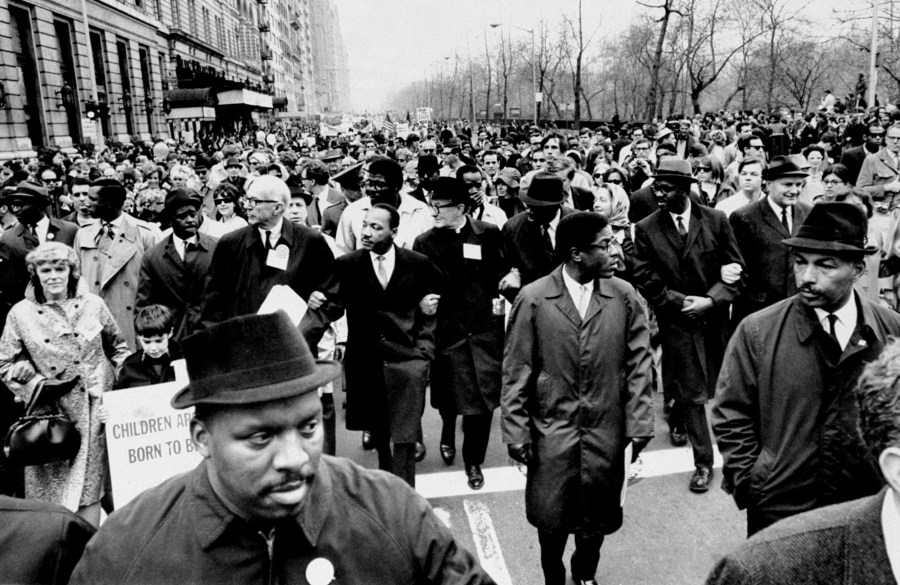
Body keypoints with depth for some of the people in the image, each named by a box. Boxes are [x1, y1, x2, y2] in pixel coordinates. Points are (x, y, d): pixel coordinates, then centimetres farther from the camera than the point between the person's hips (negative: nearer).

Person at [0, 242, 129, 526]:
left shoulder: (93, 304, 3)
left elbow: (118, 347, 14)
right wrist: (37, 385, -9)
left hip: (96, 410, 1)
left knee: (90, 486, 4)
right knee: (52, 493, 3)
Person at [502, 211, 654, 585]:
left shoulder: (624, 295, -4)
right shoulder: (532, 299, -10)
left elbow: (637, 365, -1)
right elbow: (516, 371, -6)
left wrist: (638, 424, -4)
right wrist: (516, 432, -7)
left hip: (607, 430, 2)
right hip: (551, 429, -2)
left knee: (597, 517, 17)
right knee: (550, 518, 11)